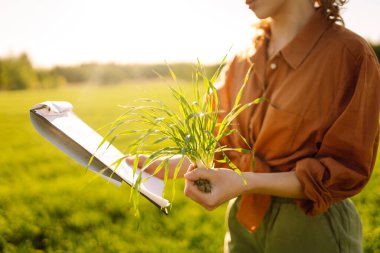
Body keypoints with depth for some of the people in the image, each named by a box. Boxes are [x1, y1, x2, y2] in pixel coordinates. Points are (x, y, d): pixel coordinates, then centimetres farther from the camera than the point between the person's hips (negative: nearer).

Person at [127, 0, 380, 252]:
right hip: (244, 222, 5)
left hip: (312, 225, -5)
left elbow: (345, 170, -16)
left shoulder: (349, 53, -16)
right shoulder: (242, 62, 1)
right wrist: (150, 165, -4)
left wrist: (248, 182, -27)